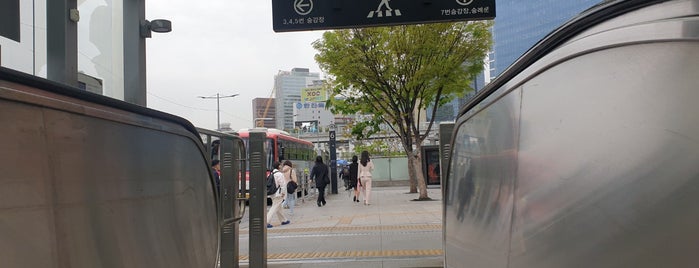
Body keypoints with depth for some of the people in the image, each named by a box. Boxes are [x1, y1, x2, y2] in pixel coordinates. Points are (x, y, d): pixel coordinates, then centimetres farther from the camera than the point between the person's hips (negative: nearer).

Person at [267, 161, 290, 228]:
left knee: (278, 207, 18)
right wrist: (283, 192, -8)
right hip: (278, 194, -9)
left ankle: (284, 220, 31)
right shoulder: (280, 174, -15)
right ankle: (267, 222, -13)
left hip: (272, 194, 9)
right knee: (274, 208, -7)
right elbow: (283, 184, -18)